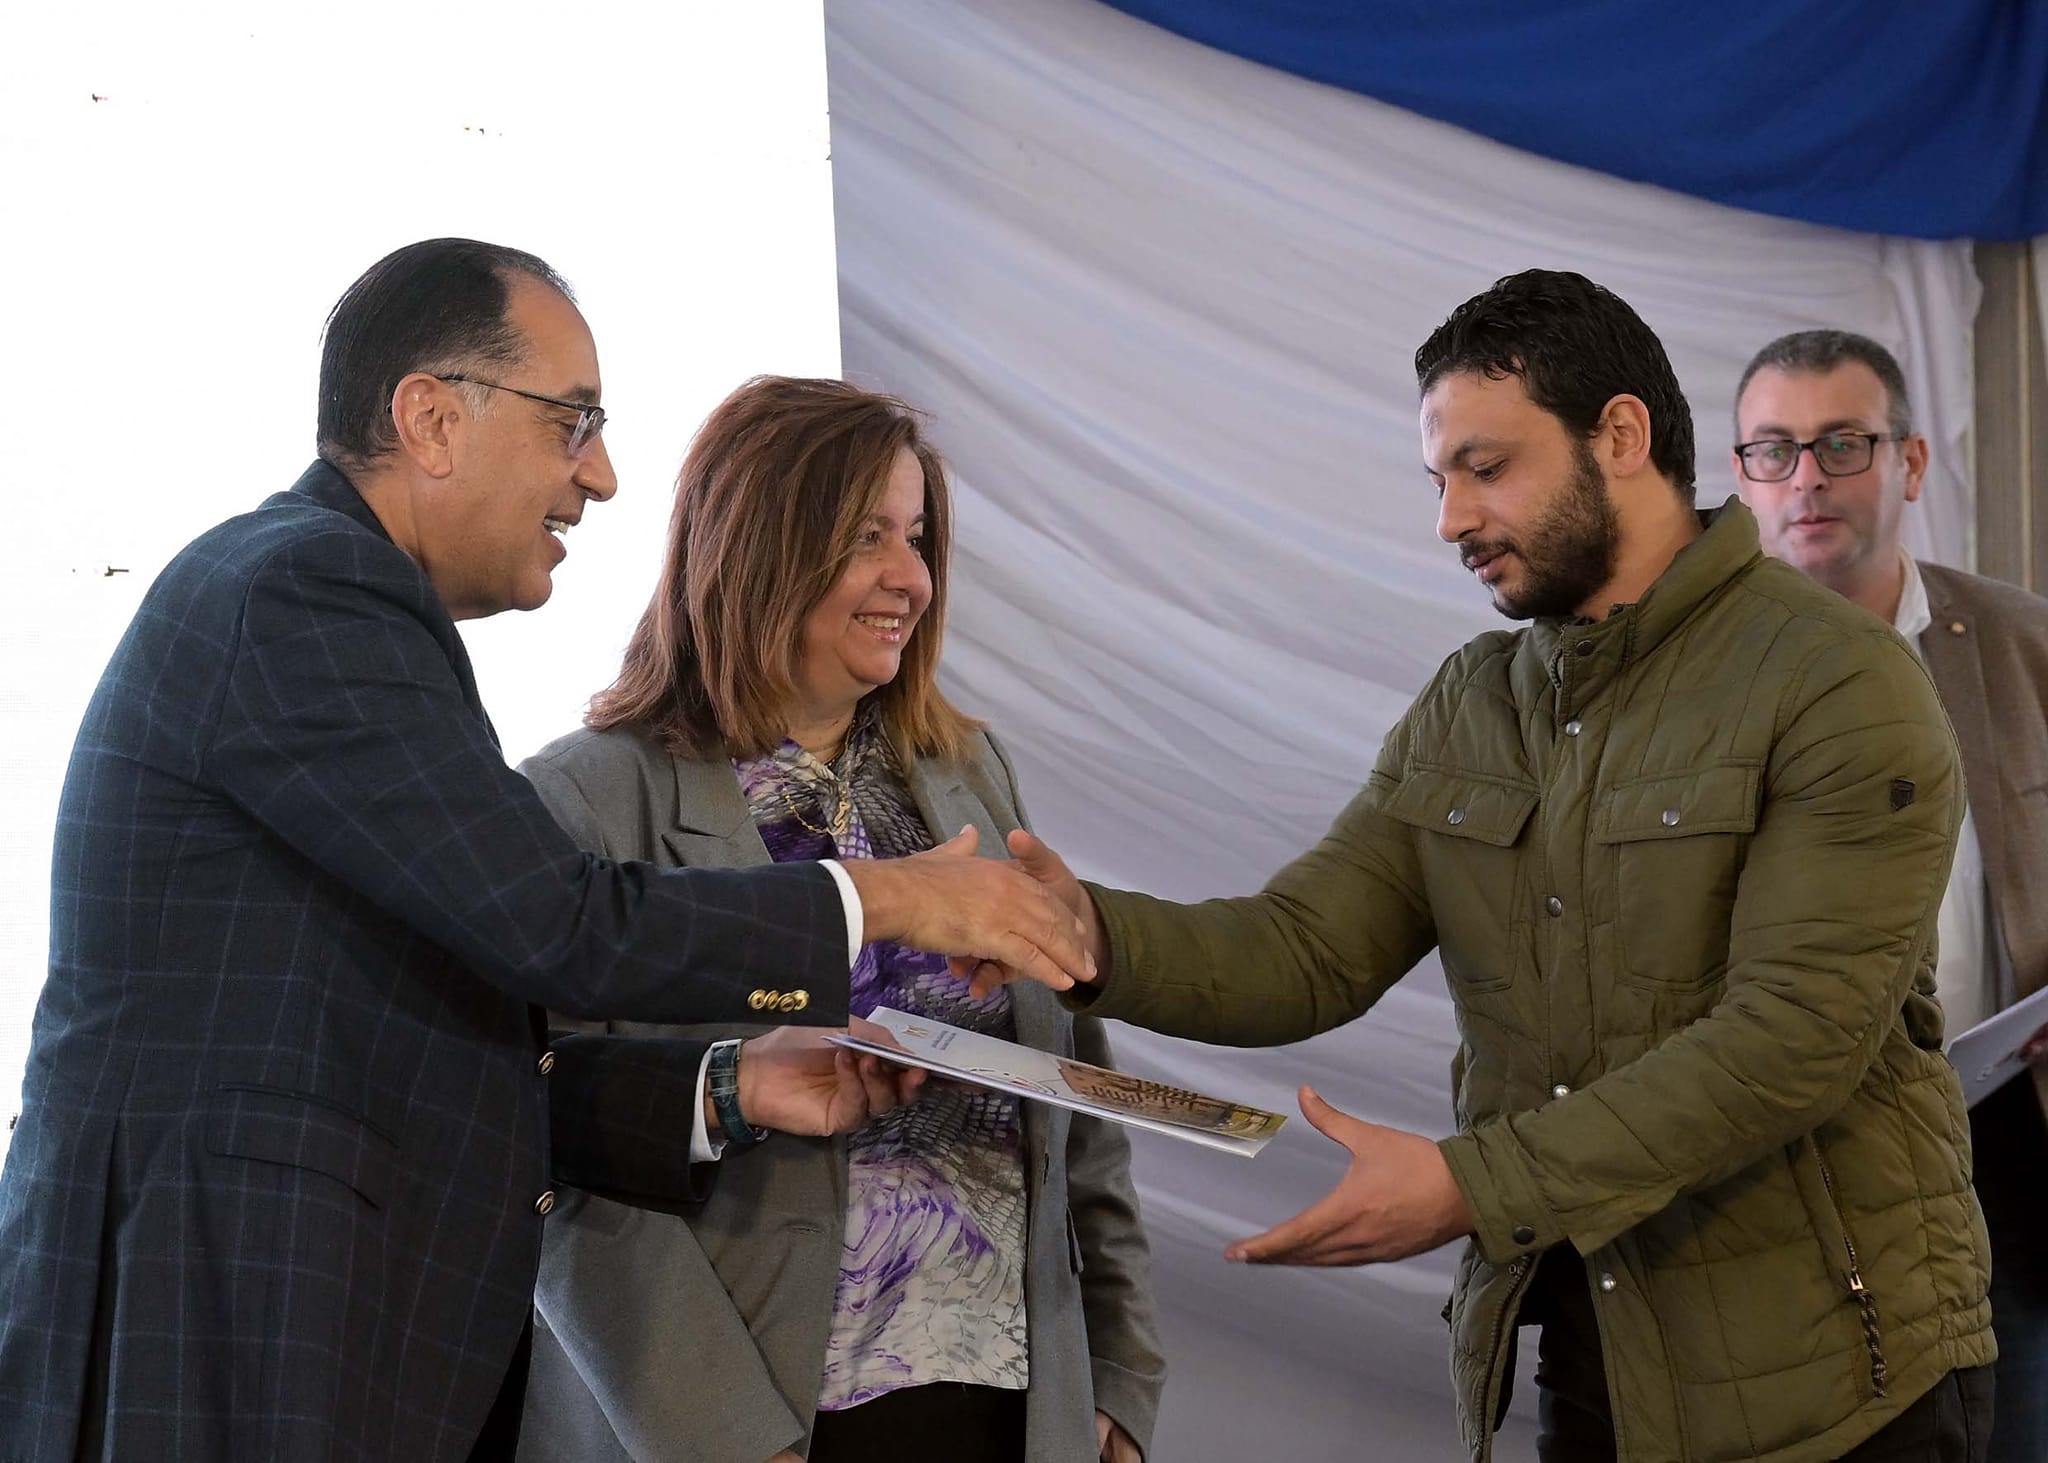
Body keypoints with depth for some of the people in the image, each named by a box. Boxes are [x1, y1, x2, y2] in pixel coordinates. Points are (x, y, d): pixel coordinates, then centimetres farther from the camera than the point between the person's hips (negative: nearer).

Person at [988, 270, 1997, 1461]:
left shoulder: (1837, 682, -13)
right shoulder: (1465, 714, 8)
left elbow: (1798, 1032, -21)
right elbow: (1306, 952, 0)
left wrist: (1474, 1186, -25)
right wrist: (1094, 934, -20)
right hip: (1585, 1360, 6)